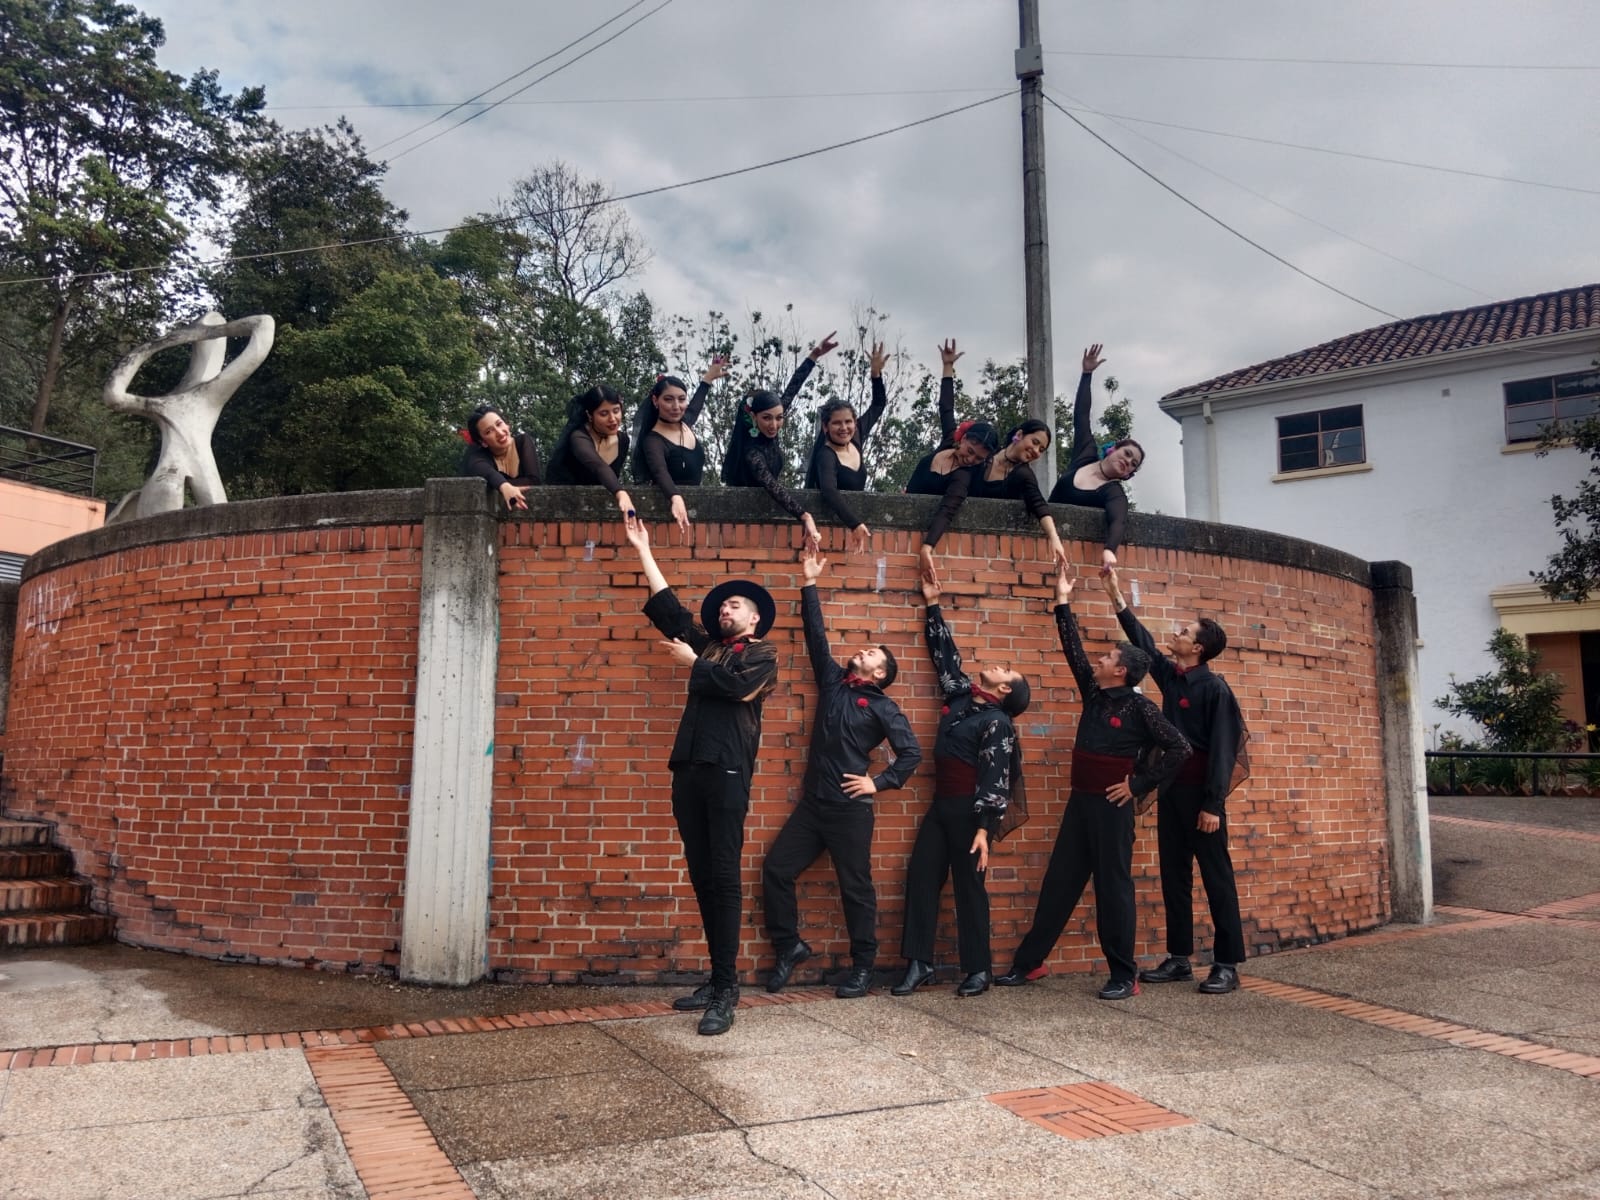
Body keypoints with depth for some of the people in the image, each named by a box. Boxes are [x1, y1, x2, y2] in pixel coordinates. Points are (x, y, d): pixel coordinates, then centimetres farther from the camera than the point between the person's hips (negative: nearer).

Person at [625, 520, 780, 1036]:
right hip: (689, 769, 6)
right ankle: (718, 980, 11)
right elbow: (667, 607, 24)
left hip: (727, 770, -6)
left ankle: (725, 991, -9)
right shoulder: (708, 647, 23)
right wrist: (643, 551, 25)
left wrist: (691, 662, 2)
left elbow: (734, 686, -12)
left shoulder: (762, 654, 7)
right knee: (702, 877, 5)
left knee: (723, 877, -10)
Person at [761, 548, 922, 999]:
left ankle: (862, 967, 17)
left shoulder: (882, 707, -2)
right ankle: (789, 945, 20)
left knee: (856, 888, 3)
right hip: (811, 804, 5)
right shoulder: (832, 681, 10)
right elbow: (816, 635, 7)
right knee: (776, 870, 3)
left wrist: (879, 783, -9)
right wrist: (810, 585, 3)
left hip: (850, 809, -5)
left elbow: (911, 753, -2)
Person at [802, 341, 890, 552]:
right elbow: (829, 493, -35)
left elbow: (879, 404, 15)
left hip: (853, 516, 7)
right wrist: (856, 524, -47)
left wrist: (876, 373, 1)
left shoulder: (856, 439, 3)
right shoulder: (825, 456, -17)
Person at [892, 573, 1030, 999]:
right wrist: (932, 605, 21)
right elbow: (945, 654, 19)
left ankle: (979, 969, 13)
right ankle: (919, 963, 10)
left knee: (969, 887, 1)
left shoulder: (997, 722, -10)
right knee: (921, 878, 3)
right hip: (941, 805, 7)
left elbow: (995, 778, -15)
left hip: (969, 810, -7)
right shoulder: (961, 695, 10)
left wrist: (984, 828, -22)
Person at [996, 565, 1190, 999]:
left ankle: (1124, 976, 9)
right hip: (1080, 802, 7)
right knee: (1058, 884, 9)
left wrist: (1140, 785, -12)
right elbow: (1073, 651, 11)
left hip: (1112, 806, -7)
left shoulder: (1139, 707, -9)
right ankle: (1029, 962, 16)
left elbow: (1179, 748, -12)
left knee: (1113, 887, -1)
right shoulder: (1094, 695, 8)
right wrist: (1063, 603, 10)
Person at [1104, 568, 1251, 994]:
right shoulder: (1170, 675, 8)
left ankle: (1227, 964, 4)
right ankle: (1179, 958, 17)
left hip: (1199, 790, -8)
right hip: (1170, 787, 8)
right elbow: (1143, 642, 20)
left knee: (1216, 876, -1)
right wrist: (1116, 596, 18)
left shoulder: (1213, 687, -12)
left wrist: (1213, 804, -18)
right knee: (1173, 875, 10)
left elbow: (1222, 748, -15)